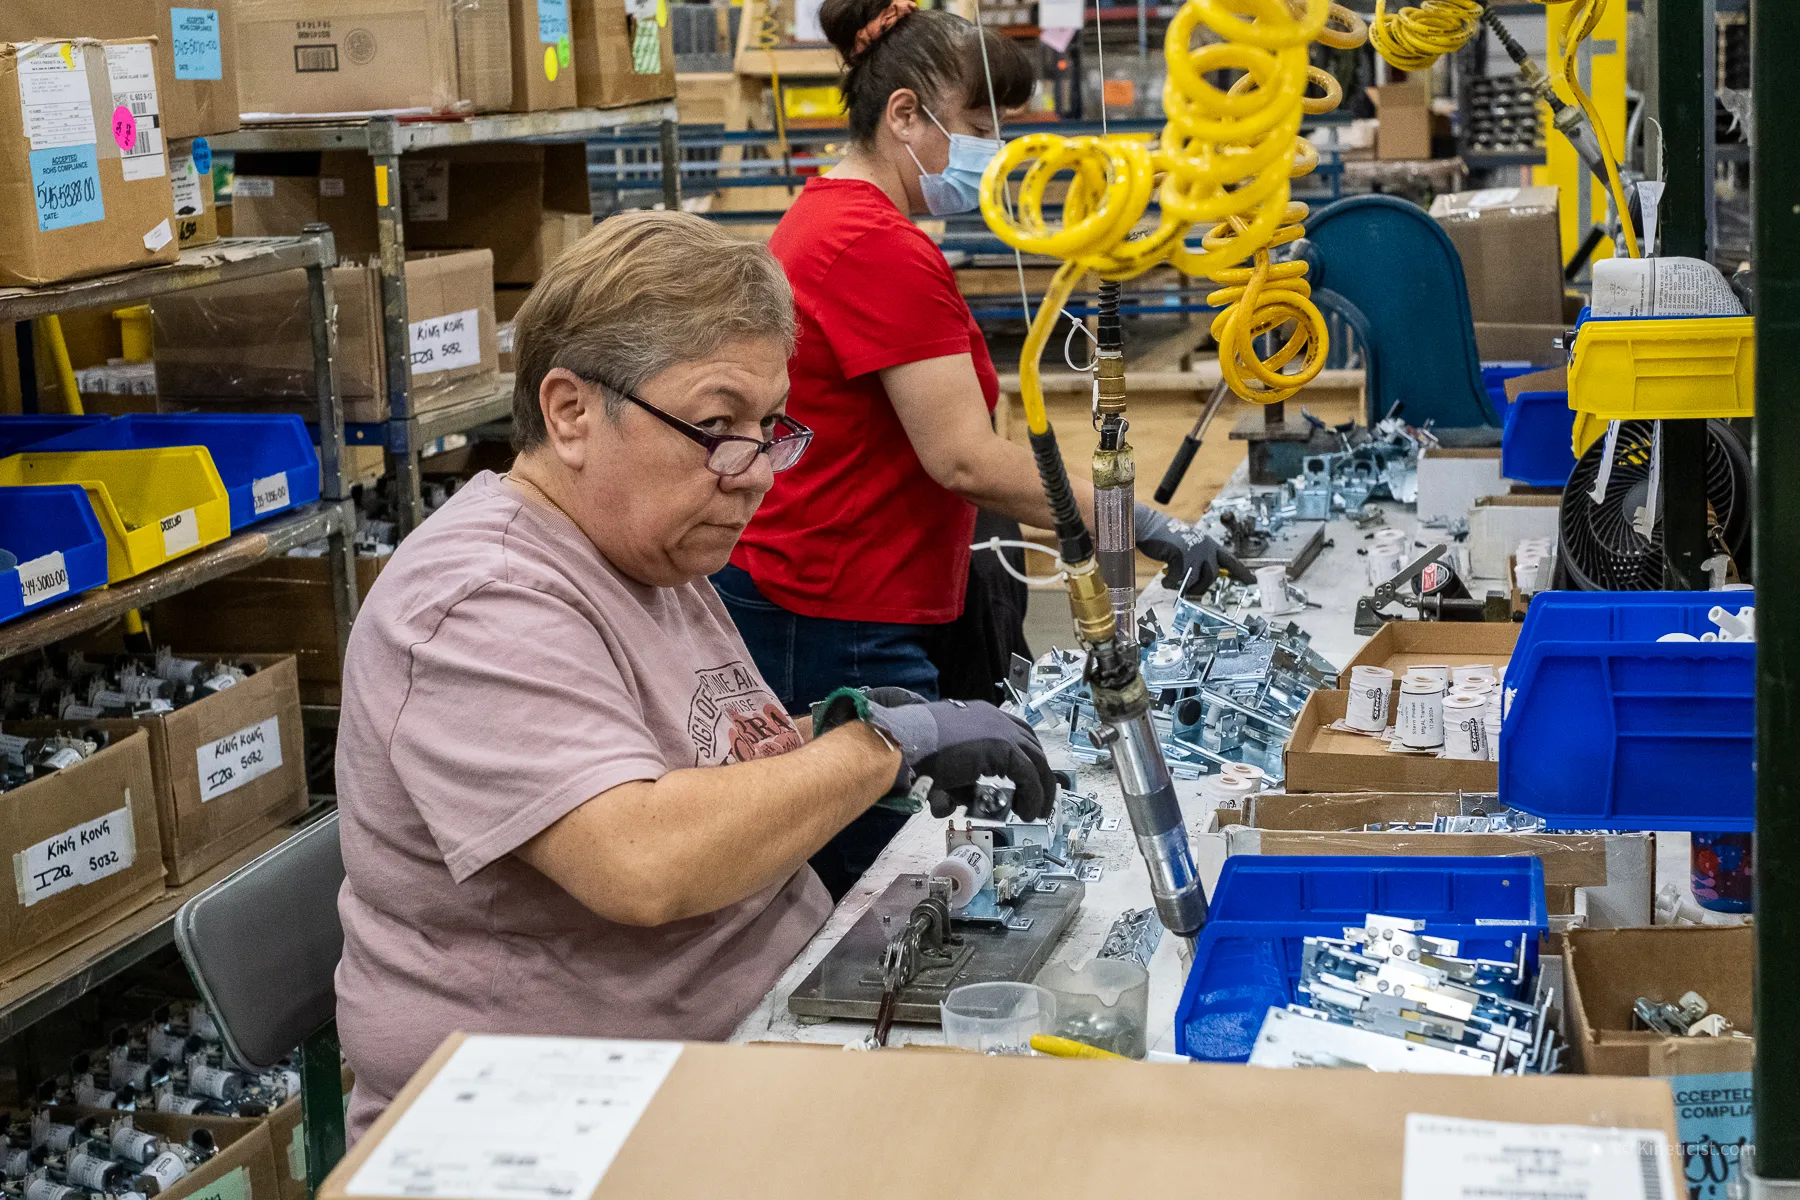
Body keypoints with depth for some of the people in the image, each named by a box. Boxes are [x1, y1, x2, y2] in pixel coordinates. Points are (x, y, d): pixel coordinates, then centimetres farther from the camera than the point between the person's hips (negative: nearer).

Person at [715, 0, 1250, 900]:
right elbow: (965, 458, -23)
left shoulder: (825, 219, 15)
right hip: (835, 631, -11)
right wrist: (1144, 528, -20)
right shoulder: (882, 249, -18)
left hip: (790, 610, 11)